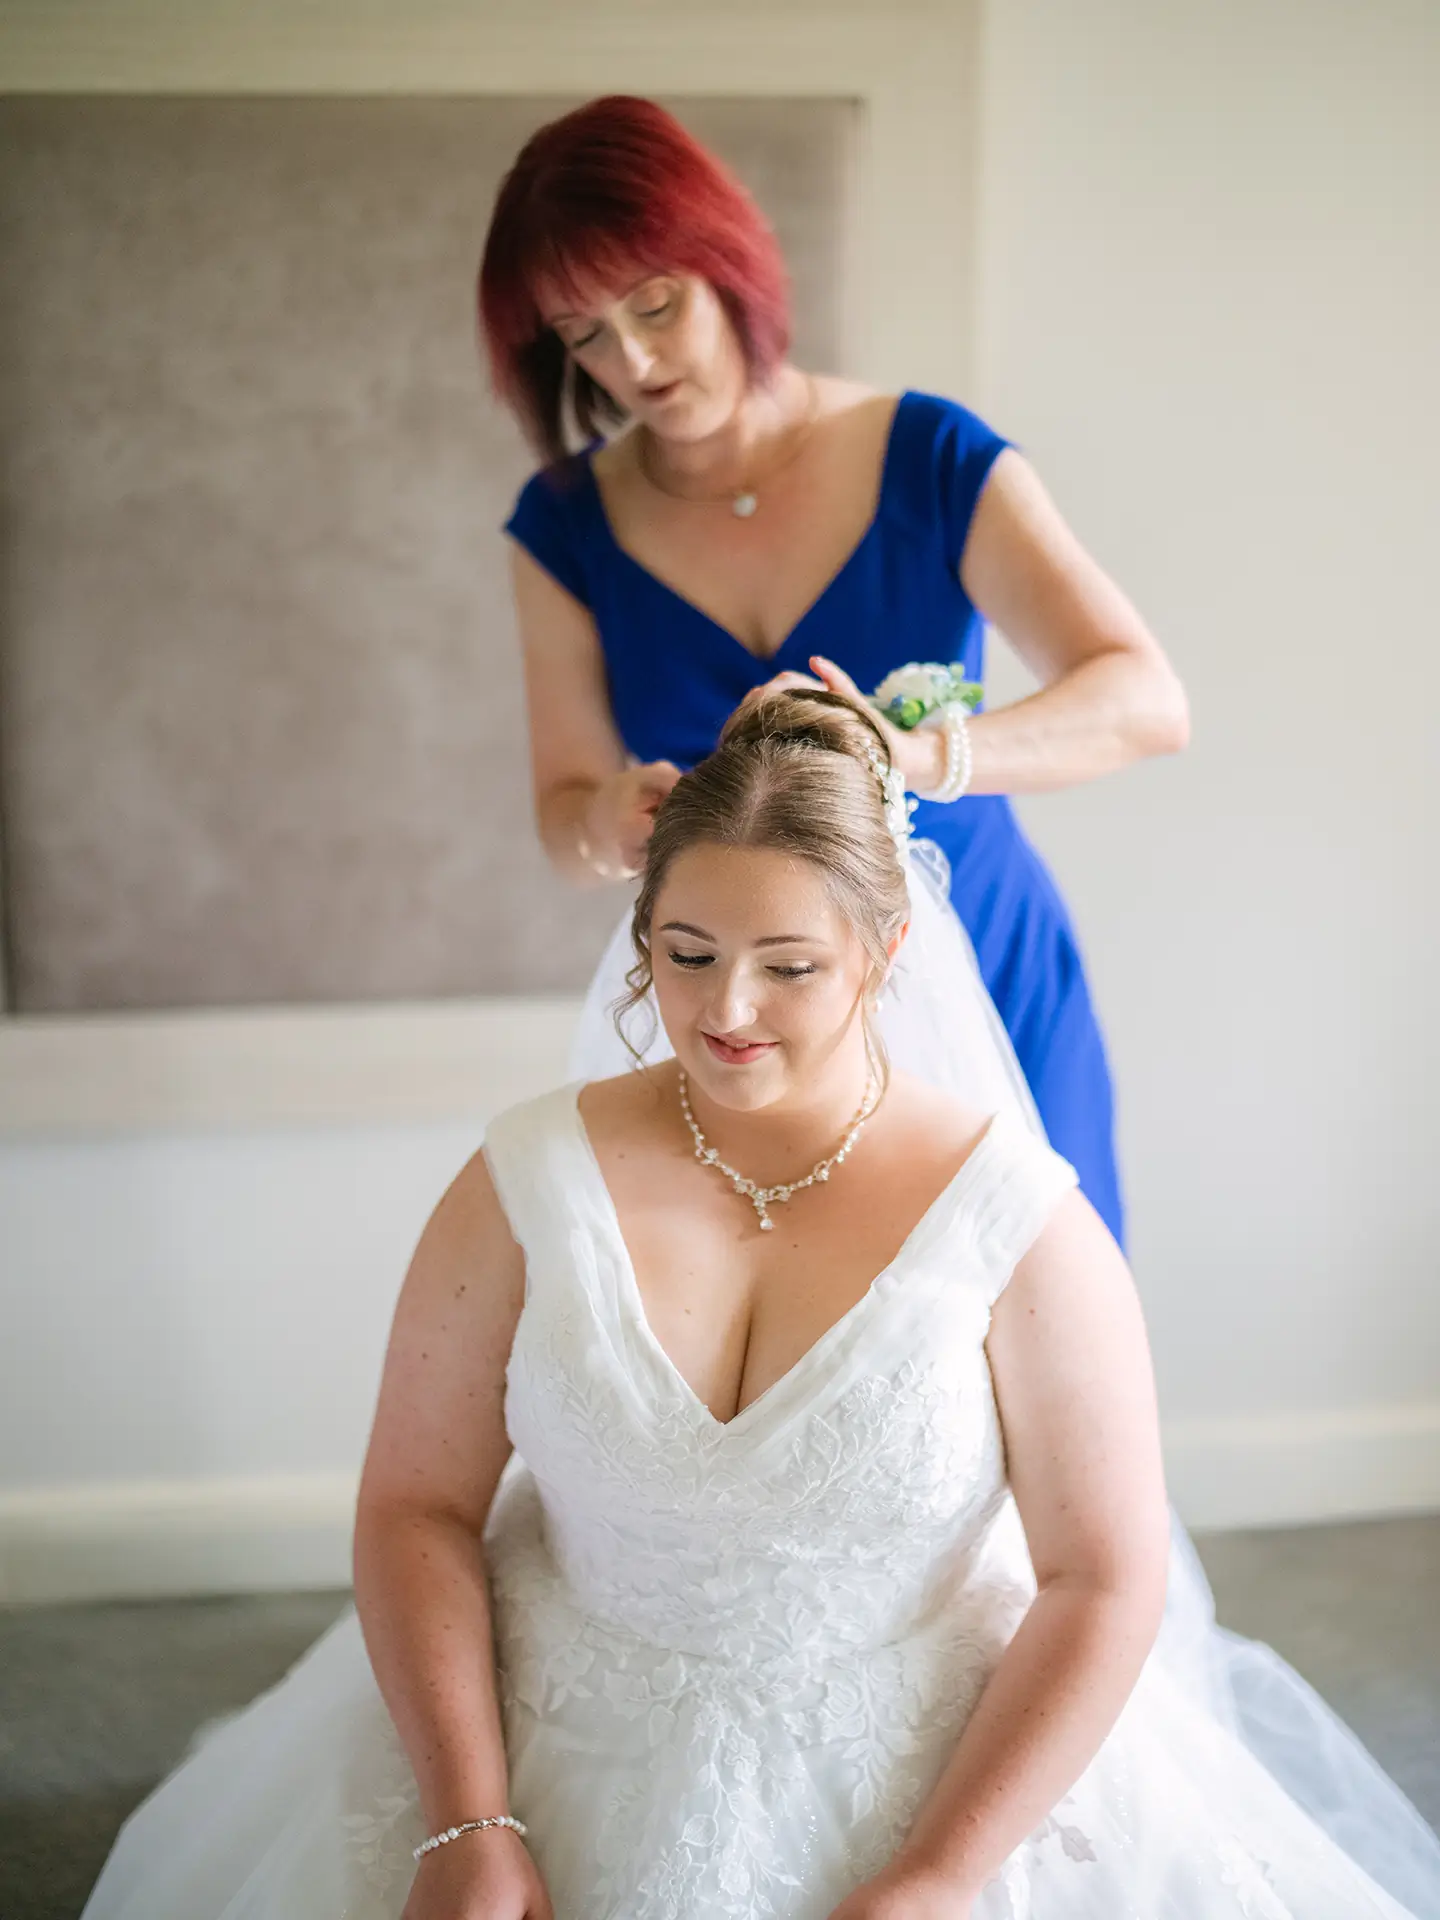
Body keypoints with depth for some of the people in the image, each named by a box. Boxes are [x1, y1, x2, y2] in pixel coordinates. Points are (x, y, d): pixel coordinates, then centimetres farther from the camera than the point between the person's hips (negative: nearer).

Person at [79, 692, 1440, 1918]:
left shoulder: (1016, 1222, -11)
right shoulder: (529, 1184, -5)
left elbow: (1106, 1582, -8)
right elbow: (418, 1507, -2)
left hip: (935, 1782, -1)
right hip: (570, 1766, 1)